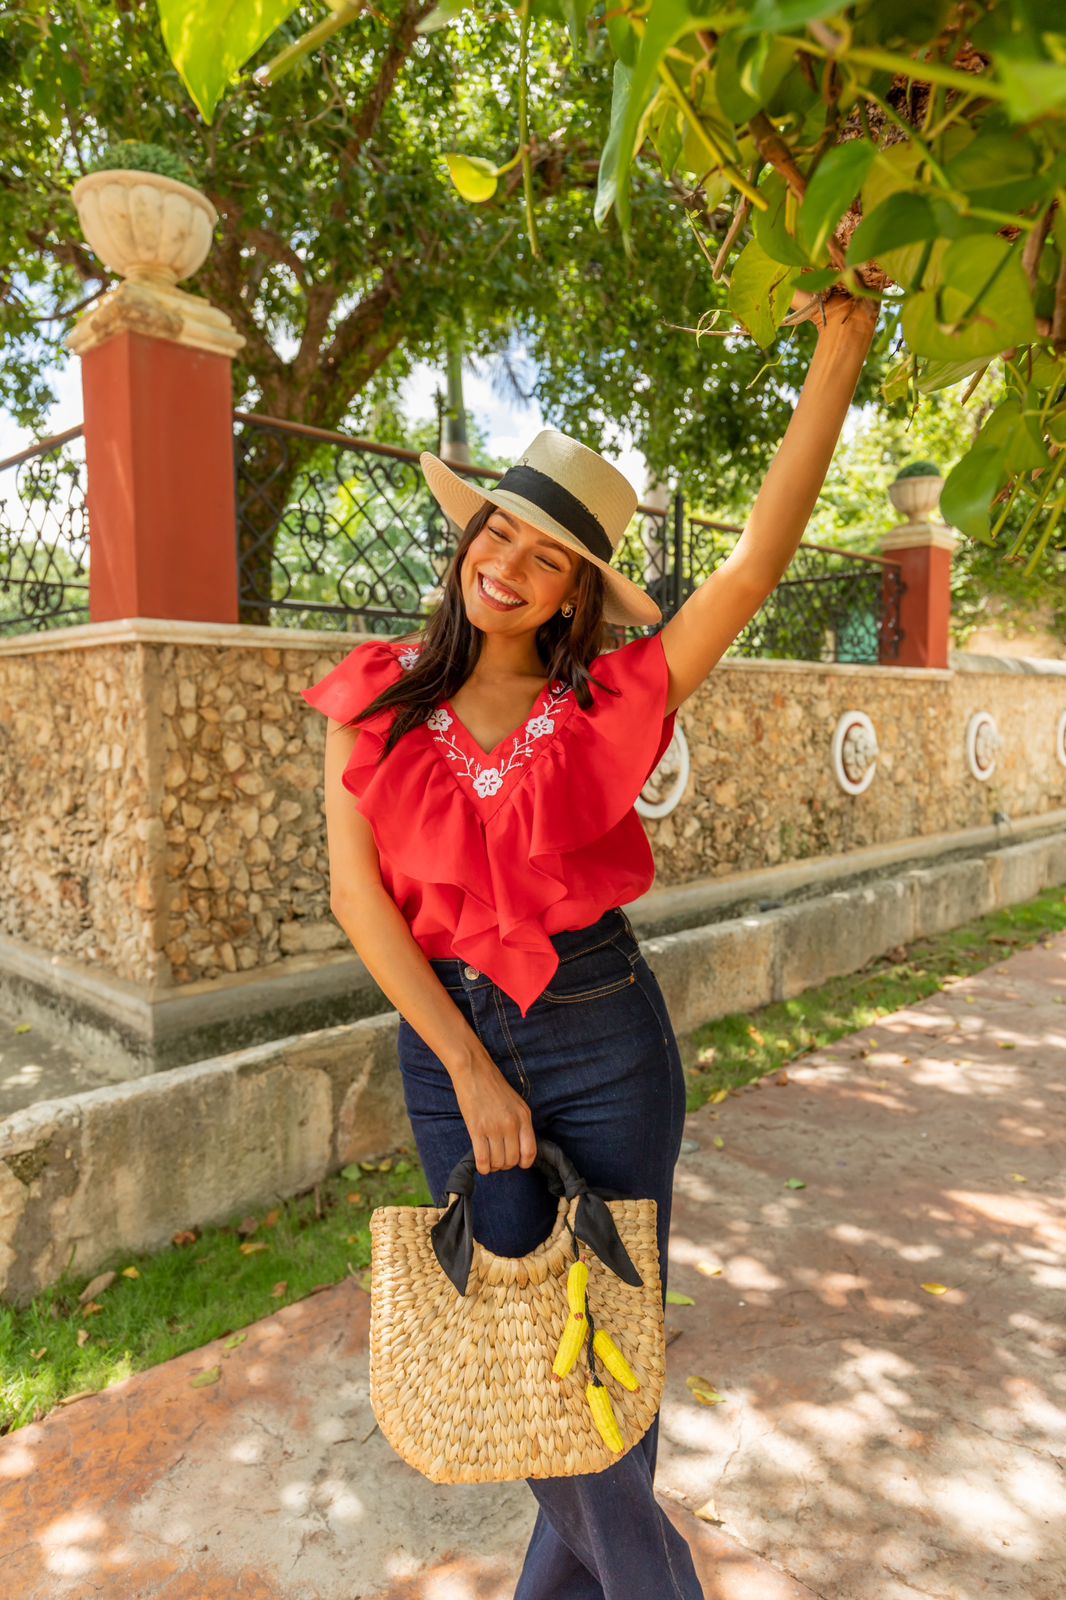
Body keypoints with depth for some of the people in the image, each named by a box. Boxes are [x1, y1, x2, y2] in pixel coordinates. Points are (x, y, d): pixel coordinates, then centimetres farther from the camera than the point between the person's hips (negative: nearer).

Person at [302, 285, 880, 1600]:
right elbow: (359, 895, -4)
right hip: (446, 1043, 1)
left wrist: (838, 353, -19)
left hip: (605, 1036, 0)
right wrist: (469, 1068, -8)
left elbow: (757, 562, -13)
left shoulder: (608, 703, -3)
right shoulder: (377, 700, -1)